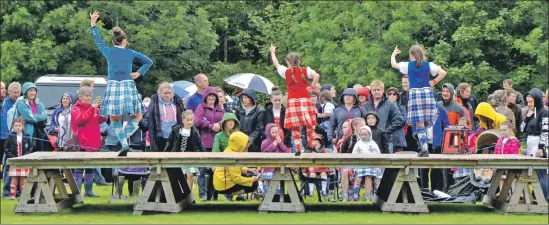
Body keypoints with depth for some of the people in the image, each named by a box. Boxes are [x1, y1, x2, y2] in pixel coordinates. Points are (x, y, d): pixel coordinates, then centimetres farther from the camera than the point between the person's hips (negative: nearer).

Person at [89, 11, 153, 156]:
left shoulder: (108, 52, 10)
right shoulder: (131, 53, 10)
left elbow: (98, 41, 27)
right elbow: (148, 62, 10)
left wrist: (93, 25, 37)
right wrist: (139, 73, 7)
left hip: (112, 86, 1)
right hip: (128, 85, 0)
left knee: (114, 118, 9)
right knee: (138, 116, 11)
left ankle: (124, 144, -7)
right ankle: (124, 136, -12)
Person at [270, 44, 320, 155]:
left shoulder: (286, 71, 4)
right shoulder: (305, 70, 4)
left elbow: (276, 64, 20)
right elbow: (317, 76, -13)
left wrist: (273, 52, 35)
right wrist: (311, 87, -1)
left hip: (292, 101, 0)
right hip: (305, 99, 0)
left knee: (295, 126, -1)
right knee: (309, 124, 7)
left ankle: (298, 148, -7)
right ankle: (310, 144, 8)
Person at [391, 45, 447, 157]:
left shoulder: (408, 65, 5)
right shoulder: (429, 65, 7)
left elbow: (393, 64, 19)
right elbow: (443, 73, 2)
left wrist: (393, 55, 37)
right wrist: (434, 82, 11)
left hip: (414, 94, -1)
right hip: (427, 92, 1)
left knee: (419, 124, -1)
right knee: (428, 121, 13)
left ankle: (425, 149, -6)